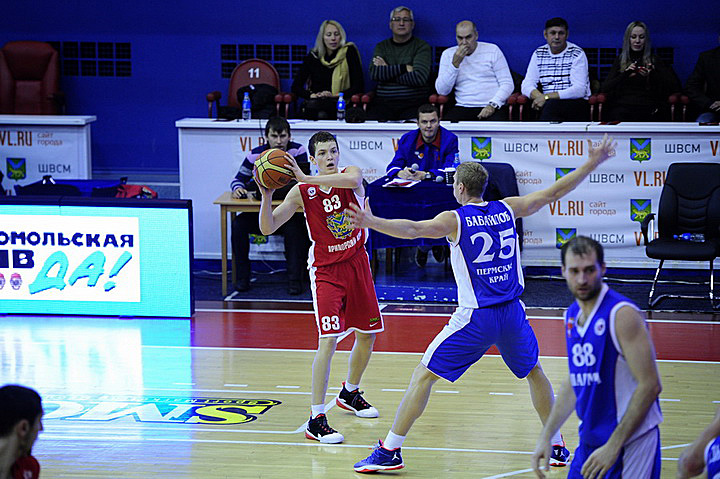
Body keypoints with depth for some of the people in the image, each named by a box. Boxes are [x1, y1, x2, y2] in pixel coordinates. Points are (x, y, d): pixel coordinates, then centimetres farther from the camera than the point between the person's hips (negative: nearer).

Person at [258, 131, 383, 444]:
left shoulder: (351, 174, -7)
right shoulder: (302, 192, -9)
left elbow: (352, 179, -35)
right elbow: (268, 228, -12)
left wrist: (306, 178, -42)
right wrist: (266, 197, -30)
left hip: (357, 264, 4)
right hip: (326, 270, -4)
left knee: (367, 335, 15)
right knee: (329, 340, -17)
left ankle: (349, 394, 41)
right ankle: (316, 420, -18)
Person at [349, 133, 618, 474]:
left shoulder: (454, 219, -6)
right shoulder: (508, 209, 6)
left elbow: (413, 229, -24)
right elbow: (553, 193, 15)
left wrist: (372, 222, -35)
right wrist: (593, 163, 24)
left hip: (475, 317, -4)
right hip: (512, 314, 4)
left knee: (424, 375, 3)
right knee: (534, 372, 27)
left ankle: (389, 452, 2)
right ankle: (556, 447, 31)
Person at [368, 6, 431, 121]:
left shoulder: (422, 46, 7)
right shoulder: (381, 47, 17)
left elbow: (420, 77, -9)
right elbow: (374, 74, -2)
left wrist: (387, 72, -4)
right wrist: (404, 68, -8)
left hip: (414, 103, -2)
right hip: (383, 102, 2)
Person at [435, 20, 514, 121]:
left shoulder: (492, 50, 9)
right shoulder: (448, 54, 12)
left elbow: (507, 84, 4)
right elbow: (442, 91, 3)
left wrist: (493, 105, -12)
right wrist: (455, 63, -6)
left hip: (492, 108, -1)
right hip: (463, 108, 1)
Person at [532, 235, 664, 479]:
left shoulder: (622, 314, -17)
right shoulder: (572, 315, 8)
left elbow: (650, 385, -19)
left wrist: (613, 446, -20)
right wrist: (546, 437, 12)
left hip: (630, 442, -7)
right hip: (590, 440, 7)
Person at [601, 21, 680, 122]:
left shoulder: (654, 61, 18)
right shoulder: (620, 61, 22)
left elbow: (675, 86, 5)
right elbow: (604, 89, 9)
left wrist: (652, 75, -10)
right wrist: (625, 75, -4)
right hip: (622, 106, 0)